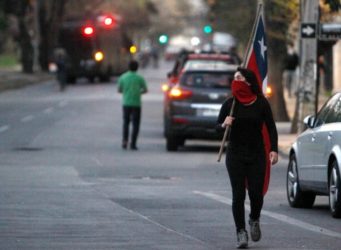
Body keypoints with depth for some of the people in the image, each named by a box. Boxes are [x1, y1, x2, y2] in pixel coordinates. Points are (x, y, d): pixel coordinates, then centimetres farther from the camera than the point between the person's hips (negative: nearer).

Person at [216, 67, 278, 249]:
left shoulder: (261, 103, -2)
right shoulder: (230, 104, -1)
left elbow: (271, 127, 3)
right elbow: (217, 126, 2)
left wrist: (274, 150, -7)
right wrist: (224, 125, -22)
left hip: (256, 154, 0)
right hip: (235, 154, 0)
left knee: (256, 193, -4)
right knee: (238, 195, -5)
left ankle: (254, 220, 27)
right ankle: (241, 232, 3)